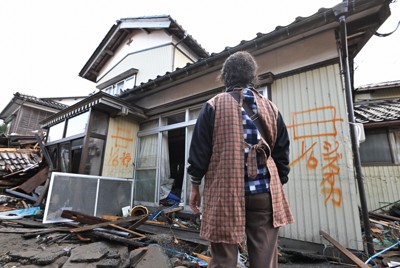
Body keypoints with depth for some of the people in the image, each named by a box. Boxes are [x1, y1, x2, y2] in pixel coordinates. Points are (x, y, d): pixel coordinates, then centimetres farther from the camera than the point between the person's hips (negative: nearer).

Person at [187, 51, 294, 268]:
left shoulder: (213, 106, -2)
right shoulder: (271, 108, 10)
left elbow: (199, 150, -3)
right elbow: (282, 153, 12)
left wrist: (195, 186, 7)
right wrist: (278, 186, 21)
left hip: (225, 192, -3)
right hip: (264, 193, 4)